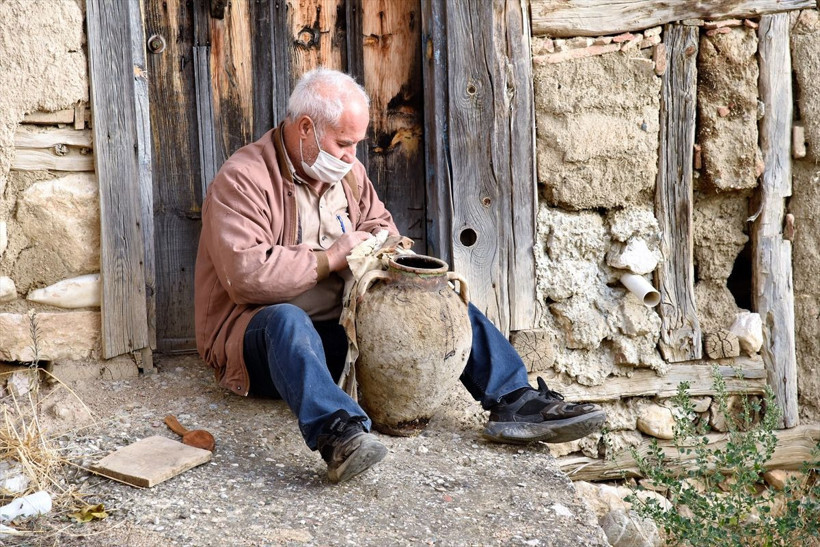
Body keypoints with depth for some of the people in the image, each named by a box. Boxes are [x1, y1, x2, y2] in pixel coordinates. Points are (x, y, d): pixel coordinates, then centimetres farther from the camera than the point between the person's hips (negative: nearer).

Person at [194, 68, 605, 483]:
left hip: (342, 330, 7)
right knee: (287, 320, -43)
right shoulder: (242, 179, -14)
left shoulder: (347, 172, 11)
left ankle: (515, 402, -15)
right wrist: (329, 258, -19)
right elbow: (245, 275, -26)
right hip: (258, 332, -6)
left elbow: (378, 223, 26)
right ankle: (337, 433, -62)